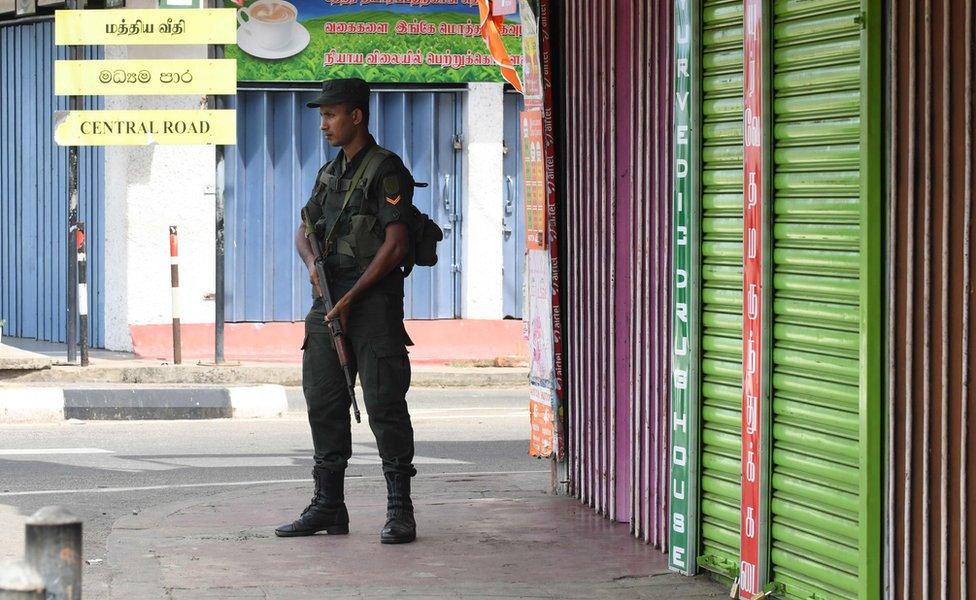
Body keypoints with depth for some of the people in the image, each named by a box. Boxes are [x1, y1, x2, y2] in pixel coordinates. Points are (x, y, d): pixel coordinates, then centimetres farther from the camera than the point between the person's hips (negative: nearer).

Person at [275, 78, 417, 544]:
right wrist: (312, 263, -2)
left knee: (384, 403, -8)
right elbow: (304, 231, 23)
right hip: (331, 303, 8)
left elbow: (396, 245, -14)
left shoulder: (385, 169, -8)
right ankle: (328, 506, 15)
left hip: (374, 302, -8)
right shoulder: (330, 173, 18)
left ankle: (400, 510, -5)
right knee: (323, 403, 8)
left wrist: (350, 298, -14)